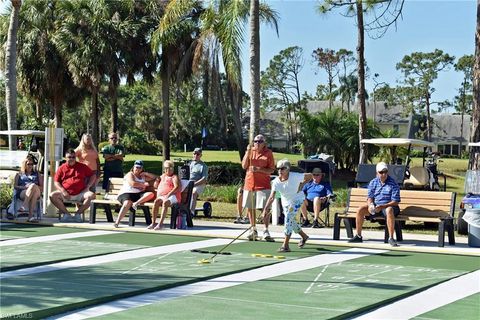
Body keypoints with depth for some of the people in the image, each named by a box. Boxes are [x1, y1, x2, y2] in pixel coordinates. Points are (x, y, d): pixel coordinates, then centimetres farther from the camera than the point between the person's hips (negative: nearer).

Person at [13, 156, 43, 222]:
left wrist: (34, 187, -2)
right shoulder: (19, 174, 29)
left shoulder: (37, 174, 31)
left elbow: (42, 187, 19)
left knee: (34, 186, -39)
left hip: (36, 193, 1)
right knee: (33, 185, -37)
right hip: (22, 193, -1)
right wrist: (24, 187, -5)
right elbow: (15, 186, 15)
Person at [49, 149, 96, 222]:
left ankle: (78, 213, -13)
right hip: (66, 194, 0)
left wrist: (87, 187, 1)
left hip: (80, 194, 0)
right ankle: (66, 214, -12)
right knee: (52, 196, -24)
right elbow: (56, 182, 6)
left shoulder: (82, 167, 12)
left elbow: (93, 176, 15)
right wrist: (63, 191, -10)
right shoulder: (61, 168, 10)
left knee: (91, 195, -28)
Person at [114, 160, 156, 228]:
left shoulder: (143, 176, 27)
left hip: (138, 194, 6)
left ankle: (136, 203, -36)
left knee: (151, 194, -20)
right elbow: (133, 183, -10)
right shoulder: (130, 174, 8)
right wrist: (144, 184, 2)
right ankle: (117, 222, -42)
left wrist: (146, 173, 15)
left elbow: (154, 177, 29)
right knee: (128, 203, -39)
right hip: (127, 193, -6)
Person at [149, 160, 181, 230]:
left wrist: (169, 194, -22)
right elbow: (155, 186, 38)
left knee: (165, 202, -38)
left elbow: (177, 187, -9)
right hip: (161, 196, 5)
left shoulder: (174, 177, 8)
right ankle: (153, 223, -32)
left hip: (172, 196, -5)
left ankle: (160, 223, -45)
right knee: (156, 201, -29)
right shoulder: (163, 176, 28)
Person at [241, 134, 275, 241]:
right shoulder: (250, 151, 7)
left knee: (265, 208, -8)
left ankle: (266, 231, -3)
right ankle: (253, 230, 21)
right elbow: (244, 166, 0)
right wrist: (248, 152, -10)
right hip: (249, 183, 4)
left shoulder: (268, 153, -2)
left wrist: (259, 169, -19)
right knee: (249, 208, 8)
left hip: (263, 185, -3)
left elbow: (271, 170, -4)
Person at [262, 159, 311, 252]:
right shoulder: (276, 182, -19)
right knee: (290, 221, 15)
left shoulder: (295, 176, -27)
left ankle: (285, 245, -20)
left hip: (297, 200, -5)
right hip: (285, 201, 5)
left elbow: (310, 176, -13)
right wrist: (266, 209, -36)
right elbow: (271, 197, -25)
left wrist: (301, 185, -17)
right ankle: (304, 236, 43)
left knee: (289, 219, -20)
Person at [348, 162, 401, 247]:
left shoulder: (393, 184, -9)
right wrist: (370, 205, -18)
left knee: (389, 210, -40)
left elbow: (395, 201, -13)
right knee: (360, 210, -17)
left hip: (388, 206, -5)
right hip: (375, 206, 5)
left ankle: (391, 238, -38)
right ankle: (358, 236, -6)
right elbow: (370, 197, 6)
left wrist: (382, 206, -26)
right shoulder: (373, 182, 5)